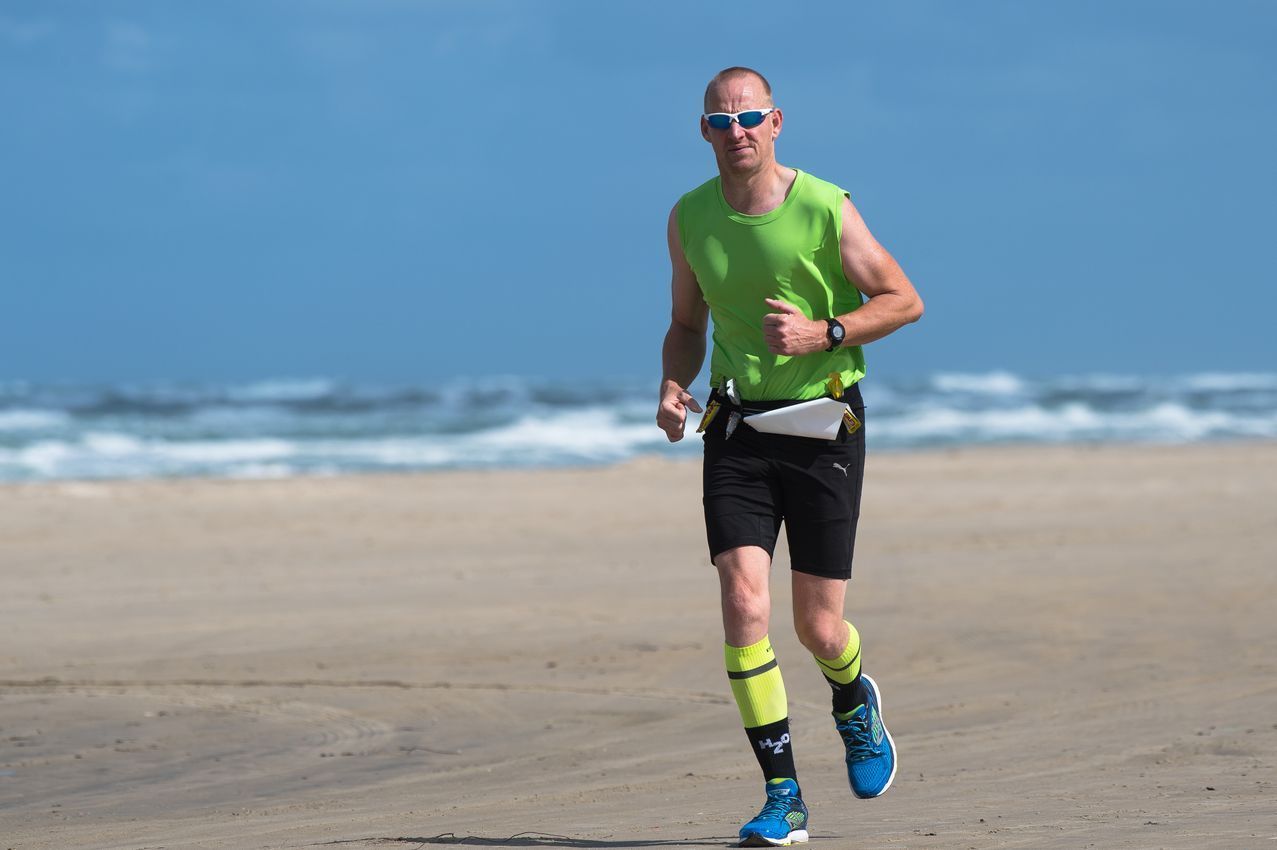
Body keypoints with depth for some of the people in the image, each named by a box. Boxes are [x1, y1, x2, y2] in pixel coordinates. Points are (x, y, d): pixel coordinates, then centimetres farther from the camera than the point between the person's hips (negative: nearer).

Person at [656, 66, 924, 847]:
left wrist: (822, 334, -18)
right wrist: (674, 388, -5)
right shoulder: (690, 219, 2)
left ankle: (855, 704, 40)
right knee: (745, 605, -15)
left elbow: (905, 301, -4)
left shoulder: (826, 209, -10)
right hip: (737, 425, 2)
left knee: (818, 628, 1)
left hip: (823, 423, -2)